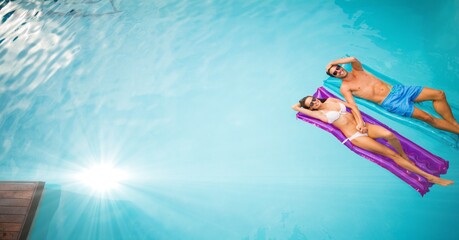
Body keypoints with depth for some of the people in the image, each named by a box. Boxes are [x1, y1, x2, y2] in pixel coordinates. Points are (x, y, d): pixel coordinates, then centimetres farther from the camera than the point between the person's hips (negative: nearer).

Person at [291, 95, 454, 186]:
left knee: (389, 134, -25)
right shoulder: (319, 114, -1)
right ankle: (429, 176, -6)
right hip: (355, 137, -5)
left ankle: (405, 157, 5)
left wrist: (360, 121, -2)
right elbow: (295, 107, -6)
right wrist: (304, 103, 15)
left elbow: (352, 107, 13)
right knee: (391, 154, -11)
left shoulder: (330, 100, 13)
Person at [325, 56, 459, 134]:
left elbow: (353, 59, -11)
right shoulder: (345, 87, -4)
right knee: (426, 117, -19)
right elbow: (353, 105, -17)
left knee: (439, 94, -1)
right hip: (389, 103, -6)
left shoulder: (357, 70, 12)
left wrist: (333, 62, 0)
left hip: (397, 89, 7)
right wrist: (359, 121, -33)